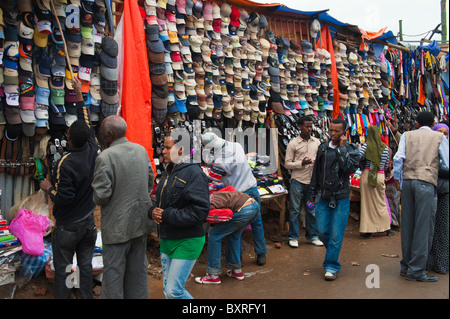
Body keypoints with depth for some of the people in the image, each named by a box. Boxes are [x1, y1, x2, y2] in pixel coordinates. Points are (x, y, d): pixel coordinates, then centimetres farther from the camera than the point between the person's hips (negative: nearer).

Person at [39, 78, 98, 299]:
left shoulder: (66, 163, -23)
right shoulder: (92, 151, -6)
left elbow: (63, 197, -21)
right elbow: (86, 121, 8)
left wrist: (48, 187, -2)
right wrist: (79, 94, 17)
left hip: (67, 226, -6)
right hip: (89, 222, 6)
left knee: (62, 269, 8)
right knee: (86, 266, 14)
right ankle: (86, 296, 22)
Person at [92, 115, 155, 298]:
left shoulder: (105, 157, -19)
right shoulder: (141, 150, 2)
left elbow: (101, 195, -20)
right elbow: (150, 181, 11)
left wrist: (98, 200, 2)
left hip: (117, 225, -6)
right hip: (141, 221, 7)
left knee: (113, 273, 7)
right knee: (137, 270, 19)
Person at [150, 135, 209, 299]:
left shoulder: (194, 173, -16)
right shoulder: (168, 172, 11)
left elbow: (199, 211, -23)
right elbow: (160, 202, 19)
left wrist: (166, 215, -19)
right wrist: (153, 211, -4)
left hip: (187, 242, -9)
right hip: (167, 239, 9)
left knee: (174, 291, -7)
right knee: (167, 289, 16)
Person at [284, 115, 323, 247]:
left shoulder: (316, 142, 9)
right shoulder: (293, 143, -3)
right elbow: (287, 164, -5)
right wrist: (301, 163, -18)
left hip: (312, 181, 4)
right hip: (297, 181, -4)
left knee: (312, 209, 11)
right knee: (294, 209, 3)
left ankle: (312, 236, 24)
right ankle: (293, 237, 15)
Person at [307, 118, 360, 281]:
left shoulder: (351, 149, -4)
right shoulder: (323, 147, 8)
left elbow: (350, 168, -23)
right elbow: (316, 172, 14)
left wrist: (342, 148, -19)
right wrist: (312, 195, 15)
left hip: (341, 199, -4)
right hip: (324, 198, 4)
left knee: (336, 234, -2)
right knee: (322, 232, 5)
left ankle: (331, 266, 11)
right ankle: (333, 251, 33)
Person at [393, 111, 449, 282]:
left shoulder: (407, 135, 13)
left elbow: (398, 158, 3)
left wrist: (397, 179, 11)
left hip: (407, 181, 4)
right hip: (426, 182, -3)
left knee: (407, 225, 9)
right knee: (424, 226, -1)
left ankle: (406, 266, 17)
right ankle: (416, 269, -1)